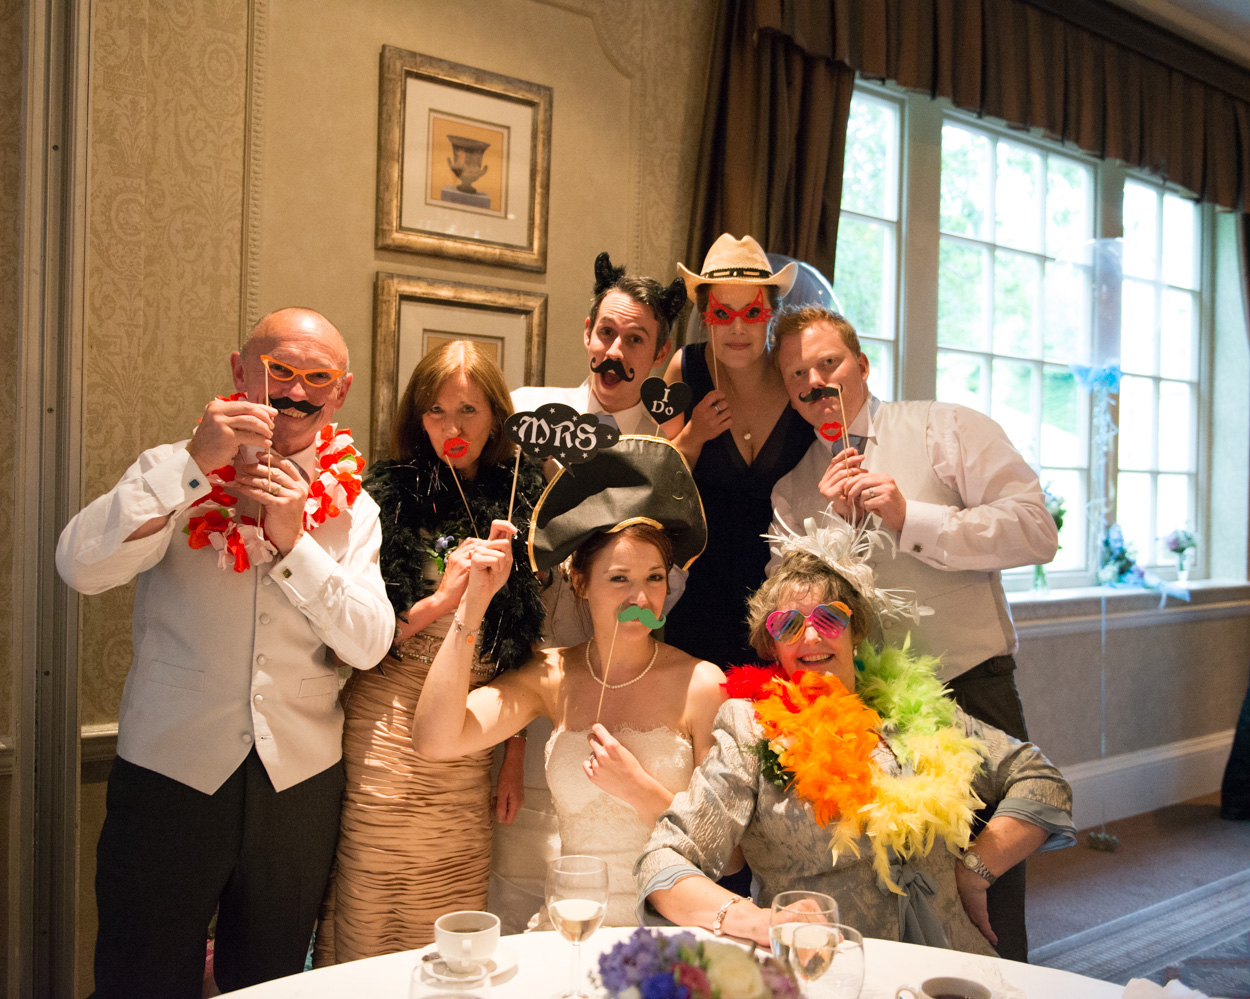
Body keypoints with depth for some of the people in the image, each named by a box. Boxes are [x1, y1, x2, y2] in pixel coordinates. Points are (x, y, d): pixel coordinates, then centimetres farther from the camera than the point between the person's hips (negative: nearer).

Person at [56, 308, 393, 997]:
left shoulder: (351, 509, 3)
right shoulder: (179, 475, -2)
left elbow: (369, 645, -7)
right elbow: (81, 567, -19)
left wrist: (293, 542, -19)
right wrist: (195, 462, -26)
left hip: (299, 785, 2)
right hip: (170, 776, -2)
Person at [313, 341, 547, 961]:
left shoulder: (518, 505, 5)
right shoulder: (389, 497, -2)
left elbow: (522, 651, 8)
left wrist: (515, 758, 5)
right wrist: (440, 599, -13)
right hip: (387, 728, -2)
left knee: (457, 924, 10)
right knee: (373, 921, 5)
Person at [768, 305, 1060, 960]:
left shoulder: (948, 430, 3)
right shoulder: (792, 494, 12)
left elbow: (1036, 530, -7)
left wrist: (910, 519, -14)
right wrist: (836, 523, -6)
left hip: (971, 692, -2)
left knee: (986, 912, 1)